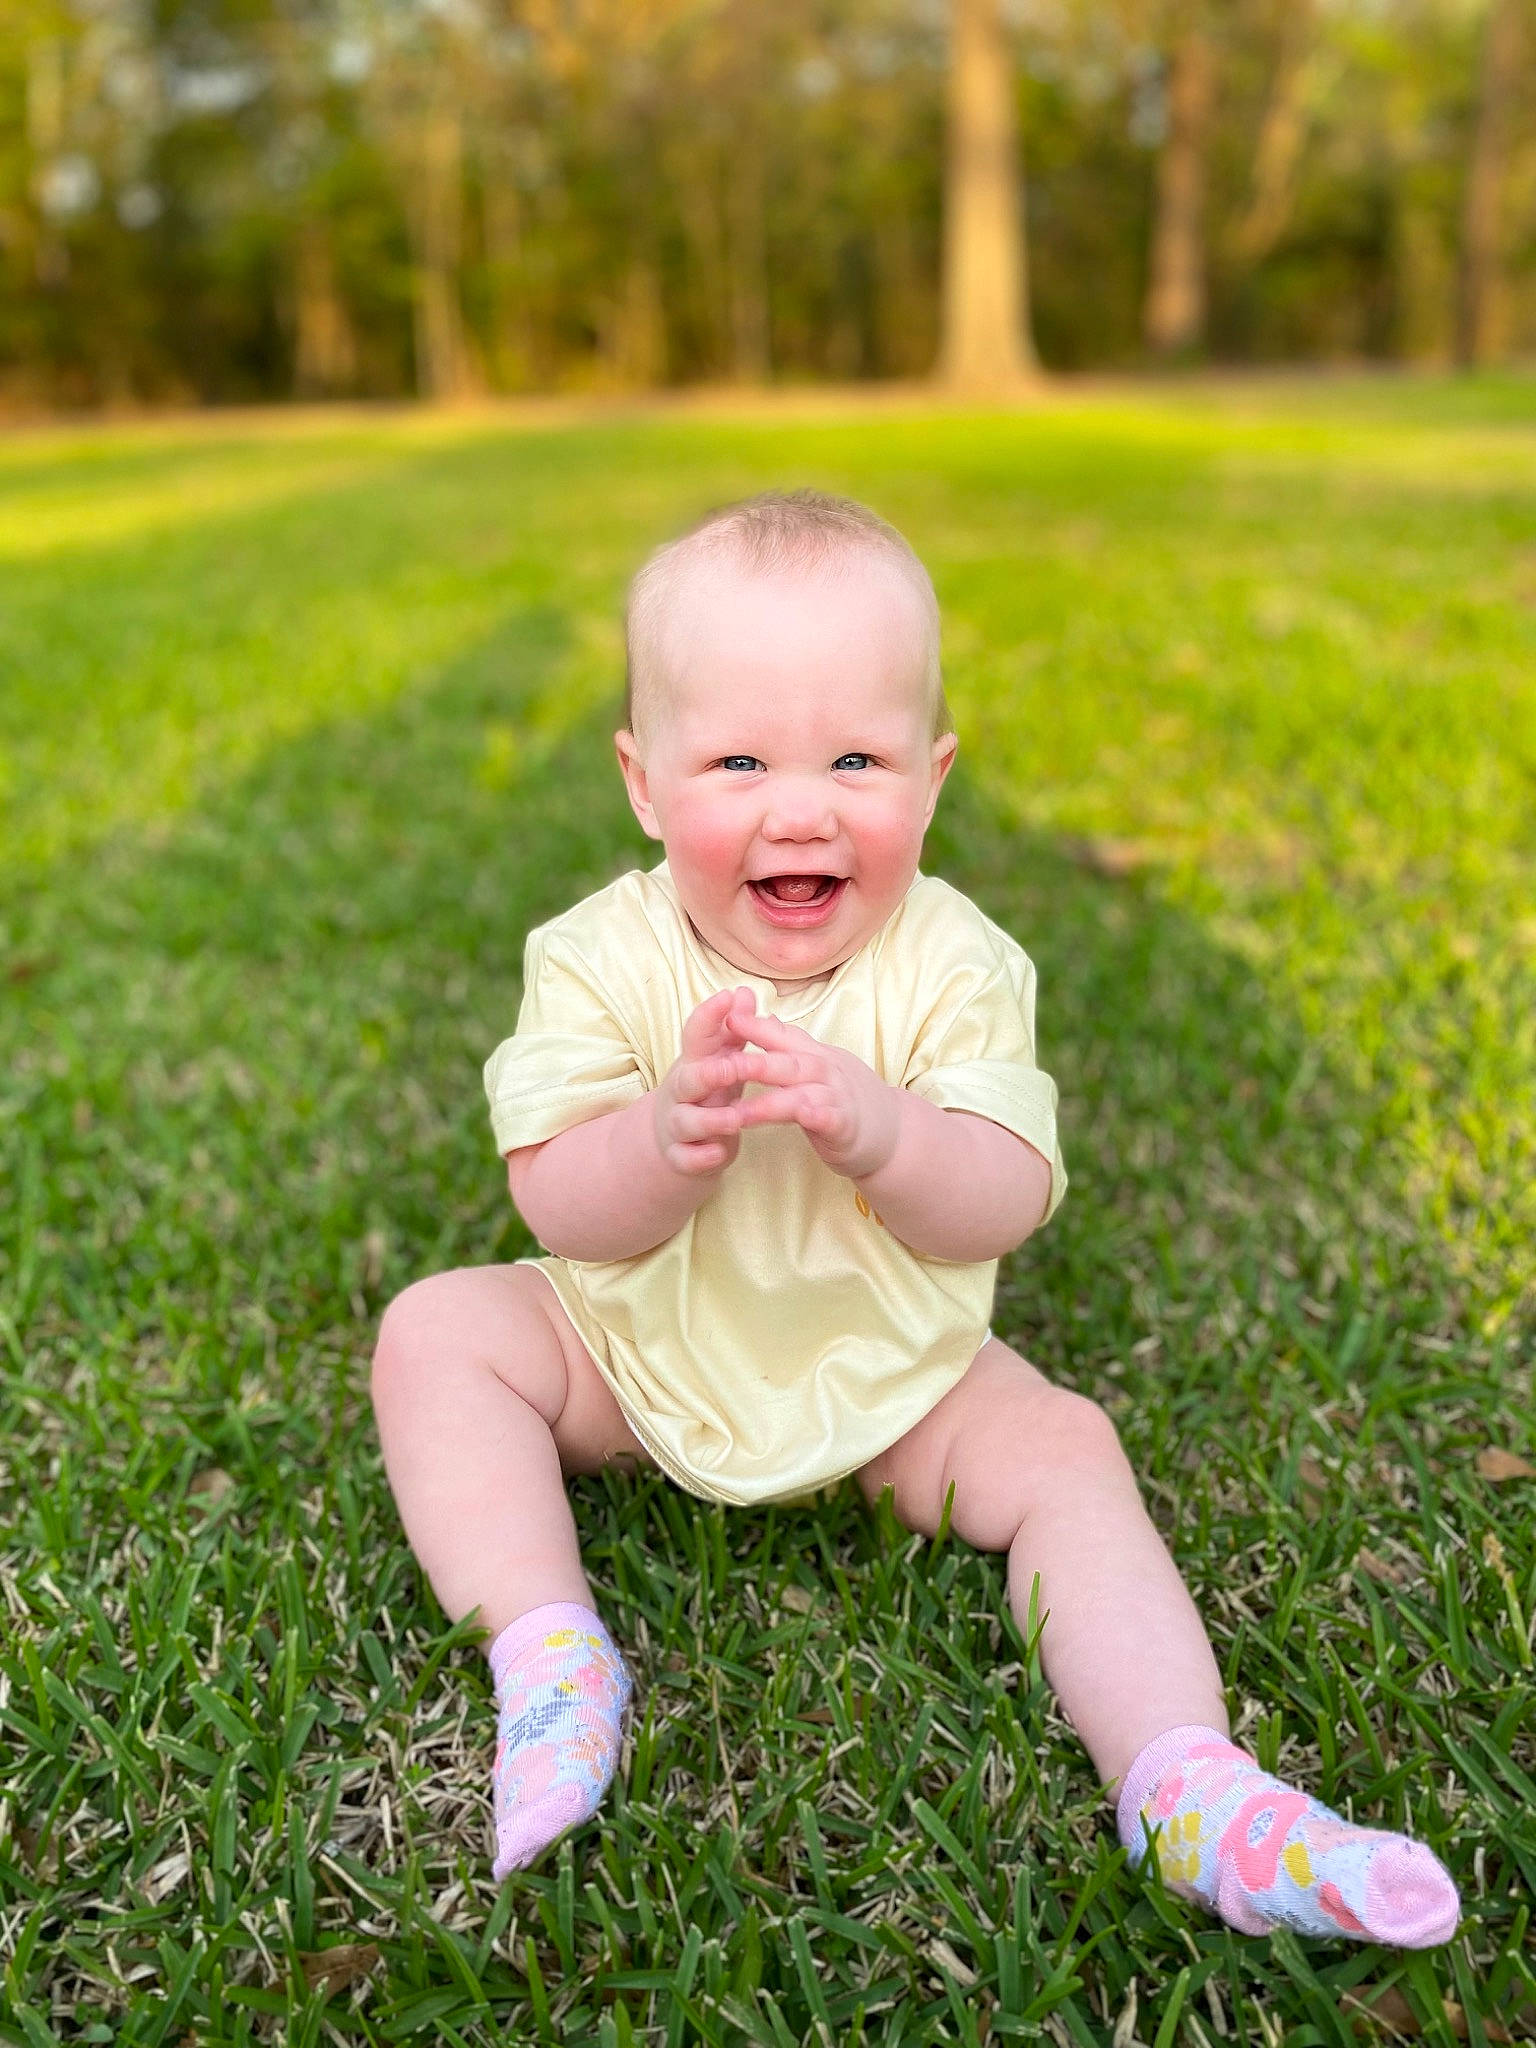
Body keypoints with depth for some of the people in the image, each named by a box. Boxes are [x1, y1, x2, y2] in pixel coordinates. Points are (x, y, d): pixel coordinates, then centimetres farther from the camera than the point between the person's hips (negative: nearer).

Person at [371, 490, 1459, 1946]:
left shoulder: (951, 966, -16)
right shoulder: (599, 957, -17)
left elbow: (1005, 1206, -22)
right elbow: (564, 1217, -21)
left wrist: (881, 1132, -44)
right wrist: (669, 1132, -44)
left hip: (887, 1378, 0)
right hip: (638, 1352, 1)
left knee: (1063, 1453, -16)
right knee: (433, 1334, -15)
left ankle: (1185, 1788, -13)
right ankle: (550, 1659, -17)